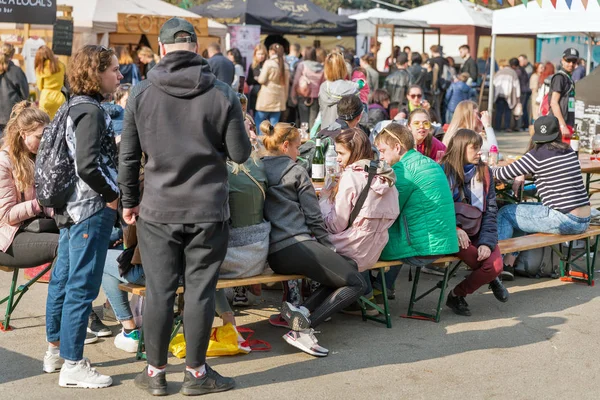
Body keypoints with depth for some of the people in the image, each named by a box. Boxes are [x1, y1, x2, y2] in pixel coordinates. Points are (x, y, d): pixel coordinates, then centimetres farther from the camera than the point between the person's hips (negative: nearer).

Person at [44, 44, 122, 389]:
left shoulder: (74, 107, 13)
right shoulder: (91, 111, -16)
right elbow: (87, 165, -25)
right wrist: (113, 195, -13)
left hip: (72, 207, 10)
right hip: (92, 210, -10)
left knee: (63, 280, 16)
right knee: (82, 286, -5)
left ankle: (55, 349, 28)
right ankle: (73, 366, 1)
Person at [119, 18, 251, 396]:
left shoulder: (141, 94, -2)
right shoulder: (222, 93, -7)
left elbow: (128, 156, 2)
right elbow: (240, 153, -3)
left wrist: (130, 202, 14)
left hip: (158, 211, 1)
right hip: (208, 210, -1)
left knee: (159, 292, 8)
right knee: (200, 291, 7)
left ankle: (156, 372, 19)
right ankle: (196, 372, 18)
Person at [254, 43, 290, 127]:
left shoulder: (269, 63, -9)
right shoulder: (285, 65, 5)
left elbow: (262, 80, -9)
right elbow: (287, 84, 10)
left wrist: (257, 78, 13)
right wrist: (285, 99, 18)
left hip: (266, 99, -5)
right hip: (279, 100, 5)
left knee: (258, 124, 4)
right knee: (274, 125, 7)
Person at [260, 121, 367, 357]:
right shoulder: (296, 172, 0)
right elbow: (314, 218, -3)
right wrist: (330, 249, 10)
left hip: (273, 255, 8)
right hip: (297, 246, -8)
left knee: (347, 269, 21)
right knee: (357, 283, 0)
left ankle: (302, 311, -3)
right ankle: (303, 326, -16)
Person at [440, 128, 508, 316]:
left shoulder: (484, 172, 8)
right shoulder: (443, 171, -3)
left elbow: (490, 211, 3)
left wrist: (487, 242, -12)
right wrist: (454, 228, -22)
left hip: (478, 231, 4)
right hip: (452, 233, -4)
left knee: (495, 264, -23)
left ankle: (457, 295, 0)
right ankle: (490, 279, -2)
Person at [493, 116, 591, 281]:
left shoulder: (539, 154, -11)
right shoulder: (569, 151, 11)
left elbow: (505, 173, -5)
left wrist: (492, 171, 16)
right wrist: (522, 175, 17)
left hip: (565, 221, -8)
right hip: (583, 221, 8)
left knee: (505, 212, 7)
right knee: (521, 209, 24)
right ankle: (508, 264, 20)